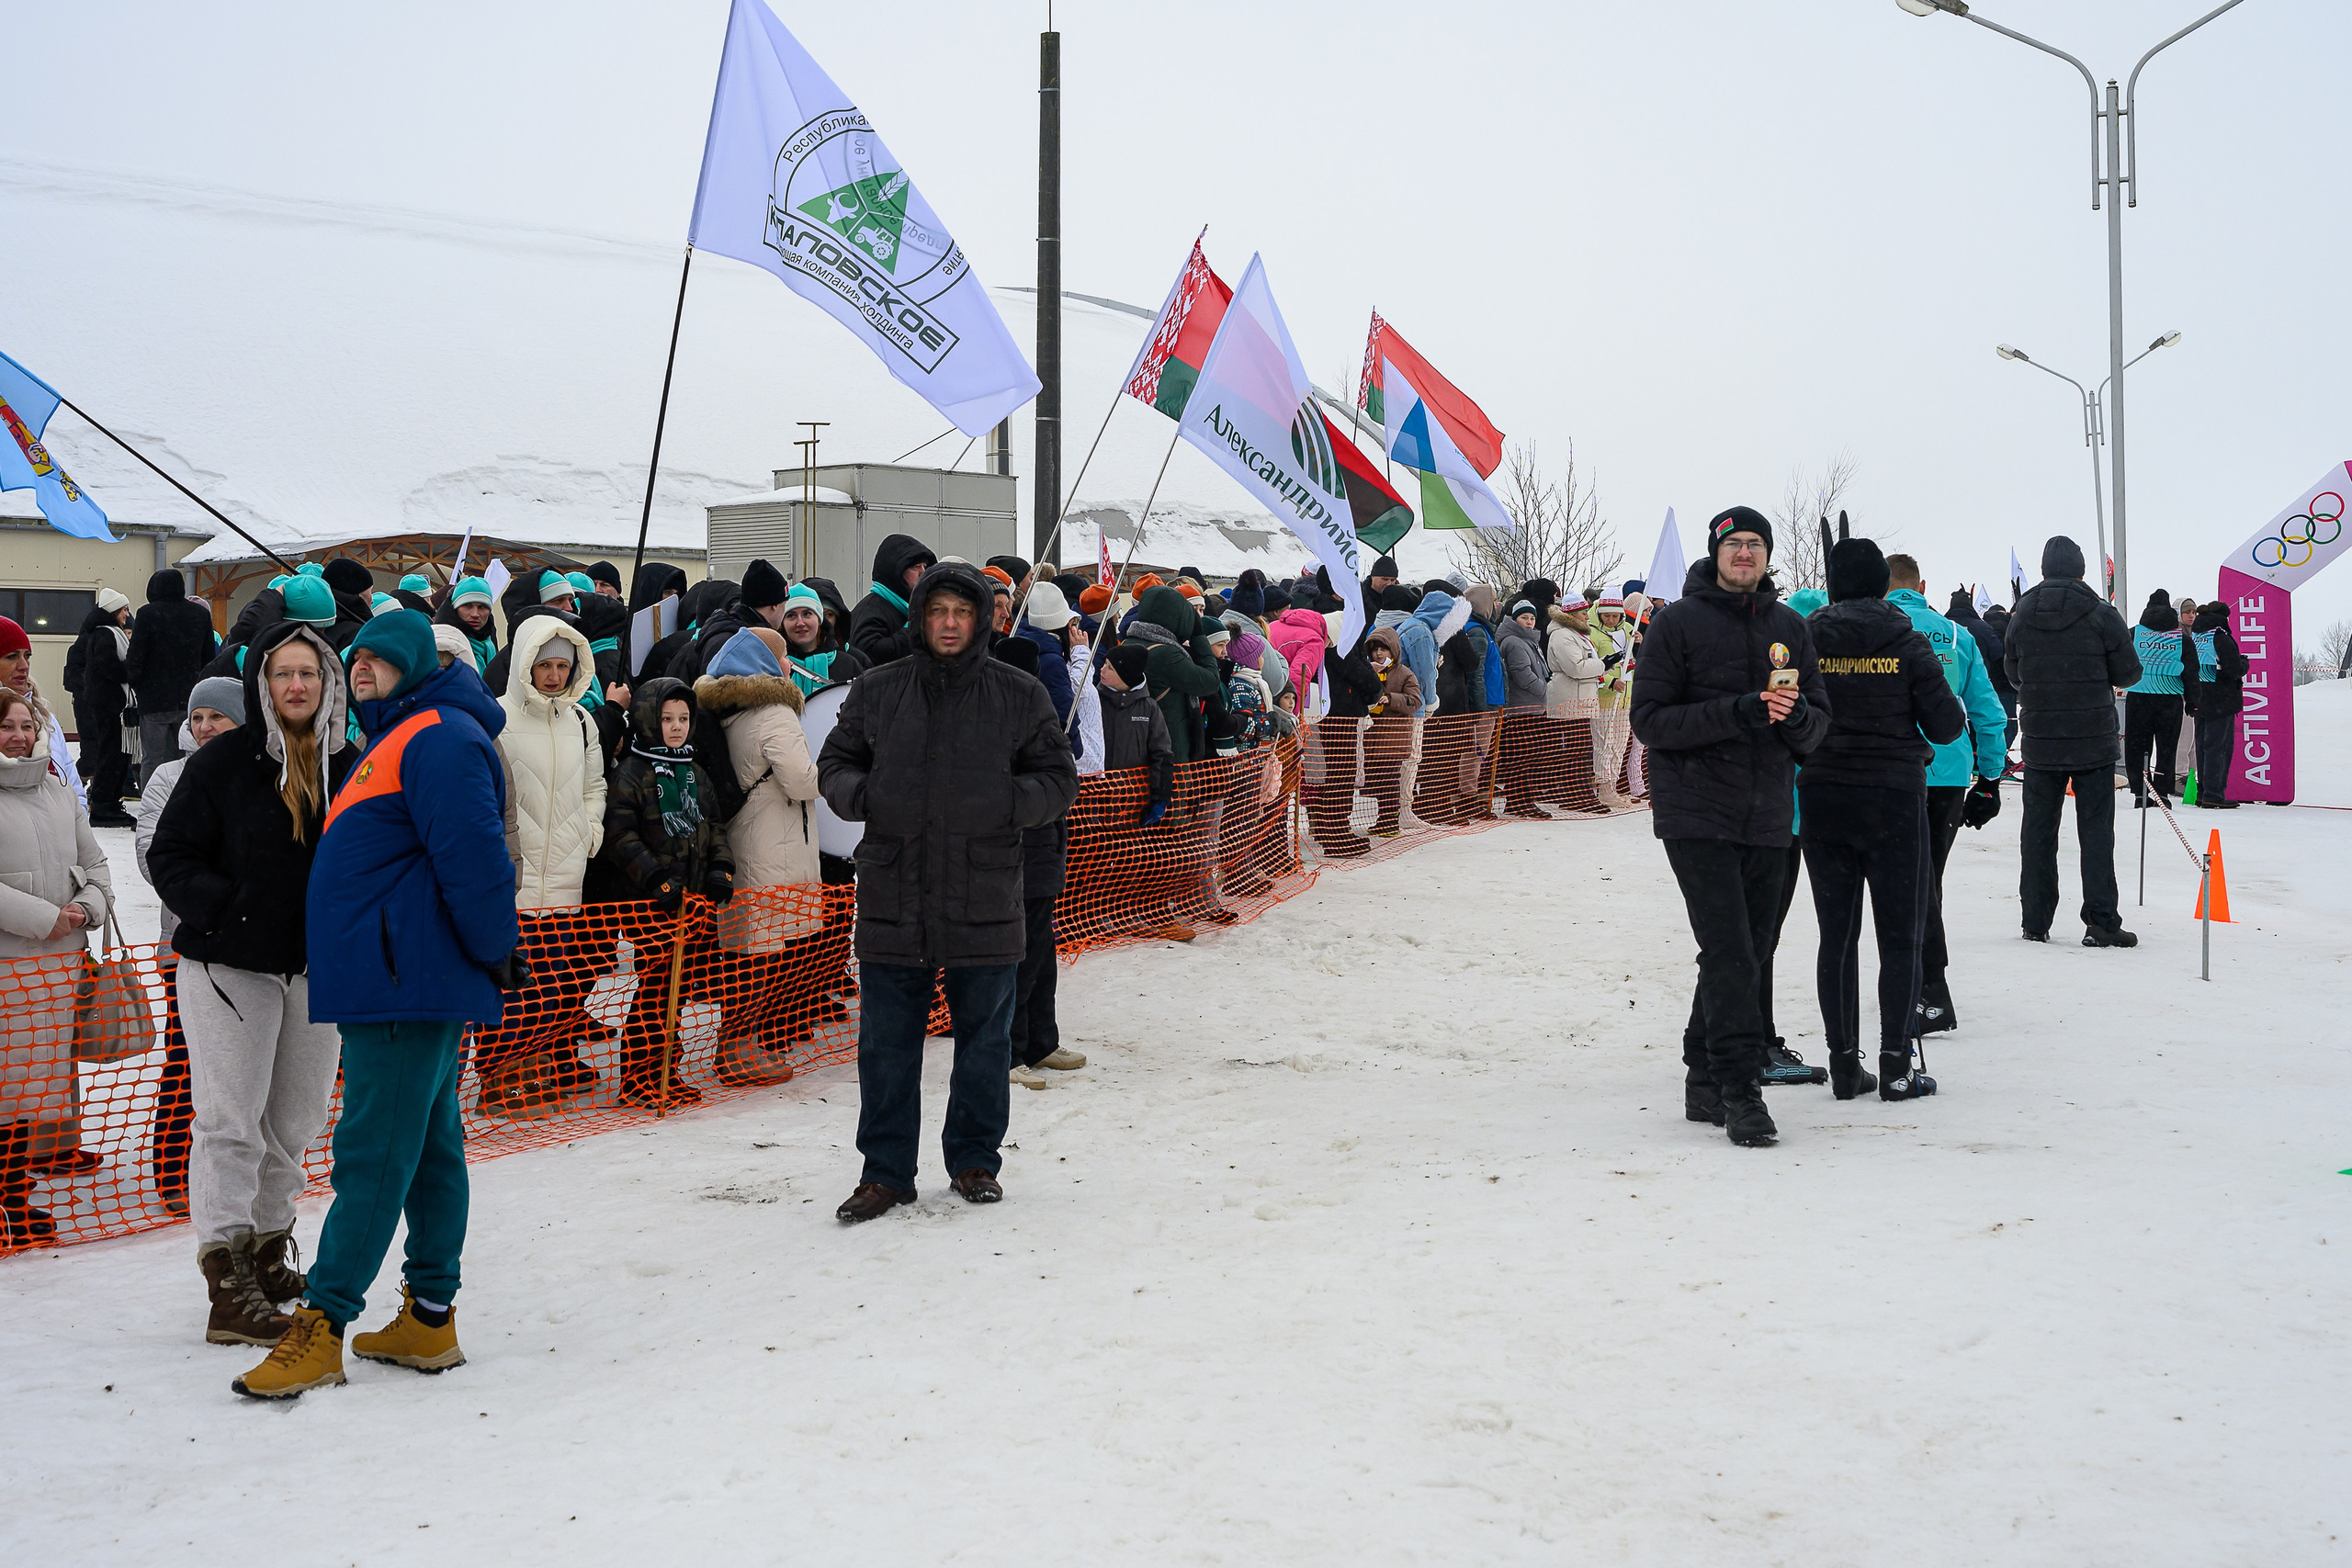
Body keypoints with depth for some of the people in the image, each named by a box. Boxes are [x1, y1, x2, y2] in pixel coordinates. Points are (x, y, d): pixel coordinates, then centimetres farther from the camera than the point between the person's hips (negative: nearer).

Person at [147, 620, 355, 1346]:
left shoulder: (349, 765, 5)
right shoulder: (222, 762, -7)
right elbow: (170, 856, -6)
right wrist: (222, 912, -20)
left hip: (315, 968, 5)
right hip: (229, 966, -5)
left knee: (295, 1120, 14)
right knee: (230, 1122, -6)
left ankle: (268, 1250, 30)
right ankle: (228, 1283, -6)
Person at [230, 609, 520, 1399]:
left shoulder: (439, 738, -14)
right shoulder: (394, 741, 20)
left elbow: (474, 857, -22)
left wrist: (493, 956, -16)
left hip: (409, 985, -10)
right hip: (395, 985, 10)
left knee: (373, 1153, -8)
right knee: (429, 1149, 12)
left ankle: (322, 1327, -6)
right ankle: (429, 1318, 18)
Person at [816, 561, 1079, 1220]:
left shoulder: (1019, 697, 4)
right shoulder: (876, 692, 6)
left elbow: (1058, 778, 6)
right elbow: (835, 764, 12)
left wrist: (1008, 802, -13)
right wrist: (858, 794, -11)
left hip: (984, 900, 0)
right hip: (893, 899, 1)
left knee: (985, 1038, 10)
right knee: (887, 1043, 5)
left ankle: (974, 1158, 26)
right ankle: (886, 1171, 16)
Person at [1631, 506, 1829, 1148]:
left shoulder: (1788, 626, 12)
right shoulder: (1677, 622, -2)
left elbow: (1818, 724, 13)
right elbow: (1649, 719, -8)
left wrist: (1796, 714, -12)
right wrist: (1735, 713, -20)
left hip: (1768, 818, 5)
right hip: (1697, 815, -5)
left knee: (1744, 958, 9)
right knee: (1729, 956, -13)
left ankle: (1706, 1081, 21)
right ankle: (1741, 1092, -11)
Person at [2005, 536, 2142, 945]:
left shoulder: (2022, 616, 2)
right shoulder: (2102, 615, -8)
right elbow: (2128, 673, -2)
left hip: (2040, 742, 3)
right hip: (2093, 742, -3)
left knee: (2038, 830, 9)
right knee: (2096, 830, 1)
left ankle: (2036, 921, 11)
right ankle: (2101, 923, -1)